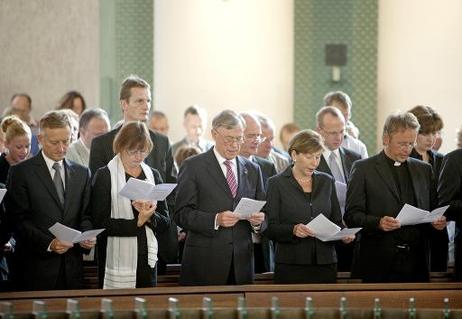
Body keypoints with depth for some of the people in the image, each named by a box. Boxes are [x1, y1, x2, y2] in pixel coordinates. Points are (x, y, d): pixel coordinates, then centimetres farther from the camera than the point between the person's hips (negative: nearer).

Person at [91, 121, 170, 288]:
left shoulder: (153, 175, 12)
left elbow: (164, 223, 10)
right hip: (117, 260, -4)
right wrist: (137, 222, -13)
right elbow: (101, 223, -9)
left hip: (147, 259, 4)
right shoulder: (105, 176, -1)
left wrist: (149, 215, -10)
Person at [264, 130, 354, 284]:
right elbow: (270, 228, -5)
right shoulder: (277, 183, 0)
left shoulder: (327, 181, 12)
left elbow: (337, 221, 16)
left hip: (325, 264, 3)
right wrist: (293, 230, -22)